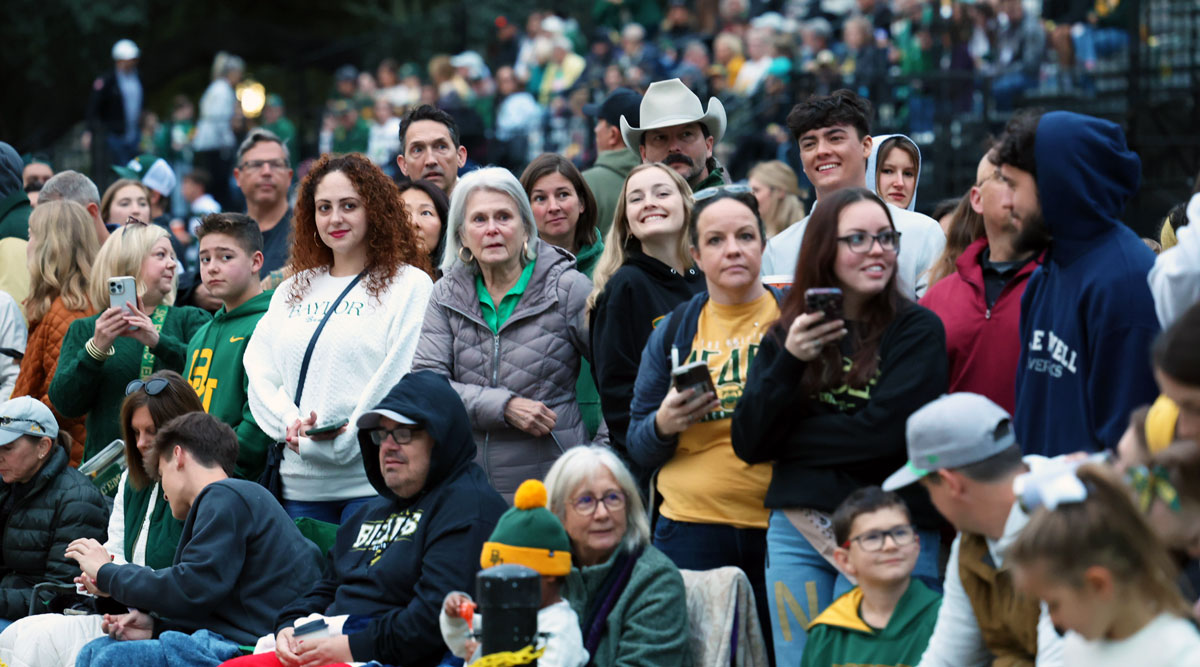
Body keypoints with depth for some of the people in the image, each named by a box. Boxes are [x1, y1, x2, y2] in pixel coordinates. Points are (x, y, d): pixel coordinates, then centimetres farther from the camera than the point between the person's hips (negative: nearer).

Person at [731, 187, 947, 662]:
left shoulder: (917, 330, -2)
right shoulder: (786, 335, 10)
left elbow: (885, 431, -14)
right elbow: (747, 443, 2)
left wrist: (790, 440, -2)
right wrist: (789, 362, -11)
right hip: (797, 529, 4)